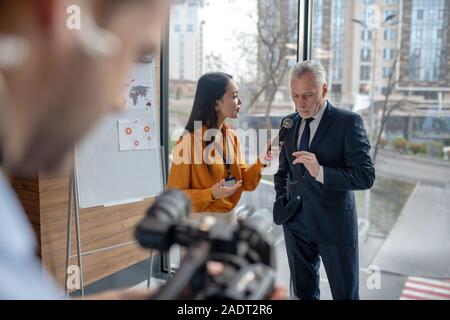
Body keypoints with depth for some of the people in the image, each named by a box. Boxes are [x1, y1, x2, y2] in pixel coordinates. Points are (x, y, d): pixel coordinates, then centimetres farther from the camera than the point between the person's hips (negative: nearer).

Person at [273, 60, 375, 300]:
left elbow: (366, 176, -16)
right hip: (296, 222, 5)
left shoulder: (348, 122, -11)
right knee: (303, 292, 18)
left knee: (345, 295, 9)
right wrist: (281, 200, 4)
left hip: (334, 224, -5)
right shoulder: (290, 123, 6)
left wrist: (321, 172, -28)